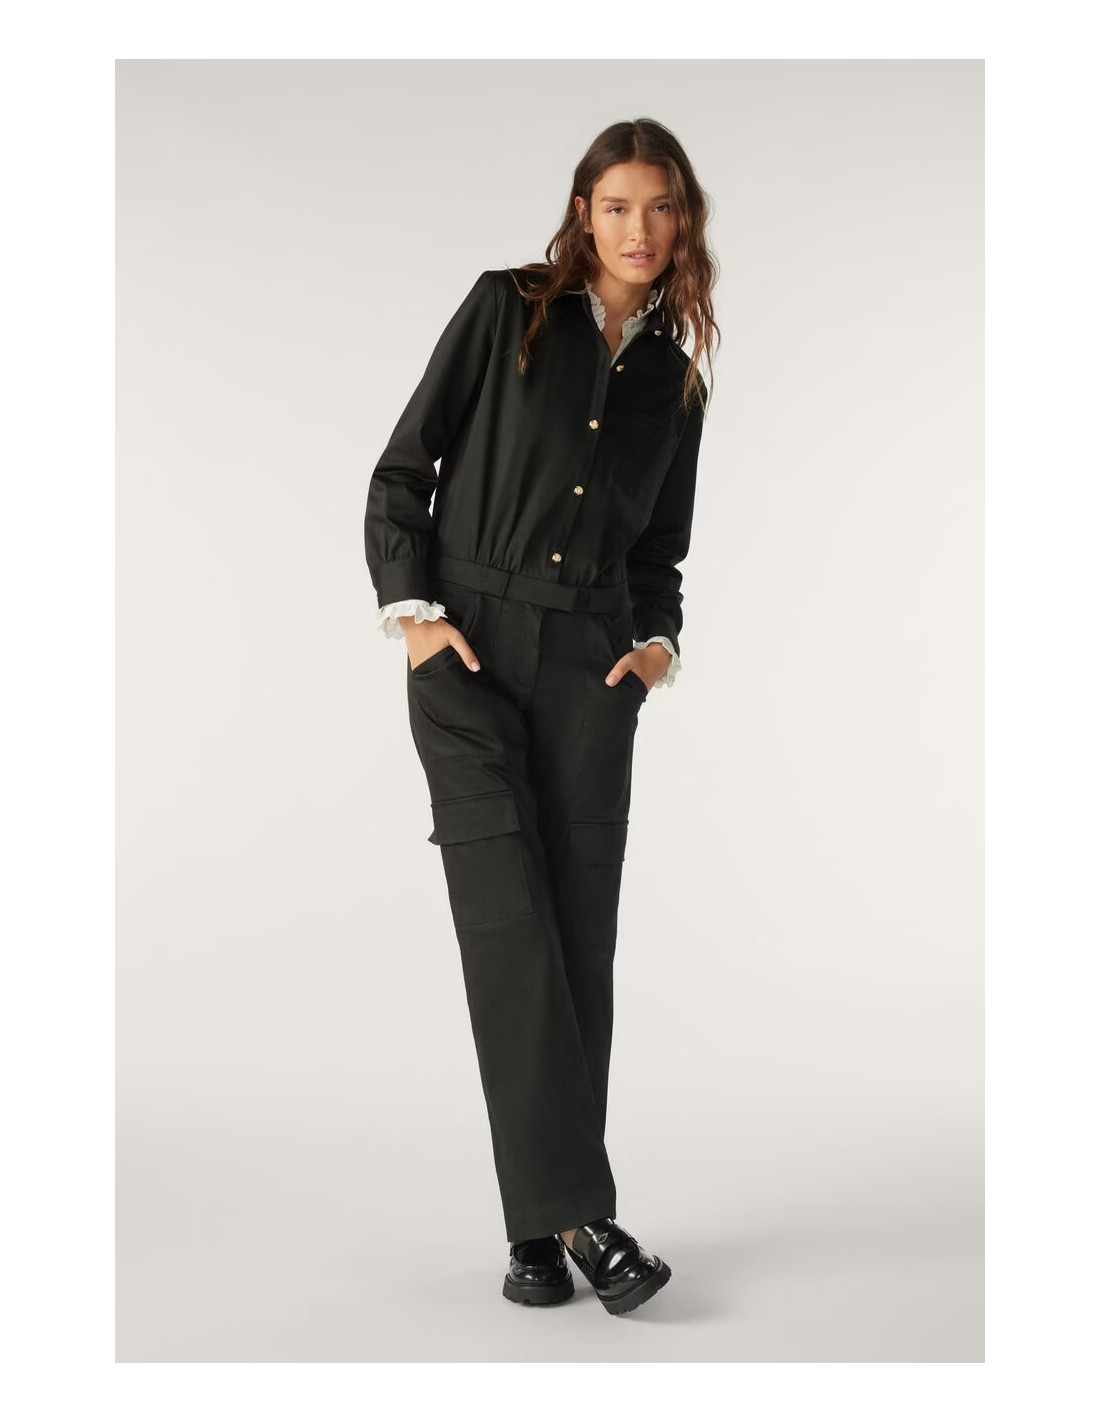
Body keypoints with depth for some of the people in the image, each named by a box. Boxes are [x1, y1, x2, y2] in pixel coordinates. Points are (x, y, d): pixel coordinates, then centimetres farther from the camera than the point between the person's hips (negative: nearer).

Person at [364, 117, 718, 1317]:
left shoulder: (676, 376, 15)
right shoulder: (506, 309, 4)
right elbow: (402, 470, 3)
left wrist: (658, 639, 3)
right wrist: (411, 608, -7)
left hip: (591, 670, 3)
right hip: (469, 653, -3)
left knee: (580, 944, 0)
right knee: (510, 927, -12)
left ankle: (543, 1231, 8)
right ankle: (578, 1212, -10)